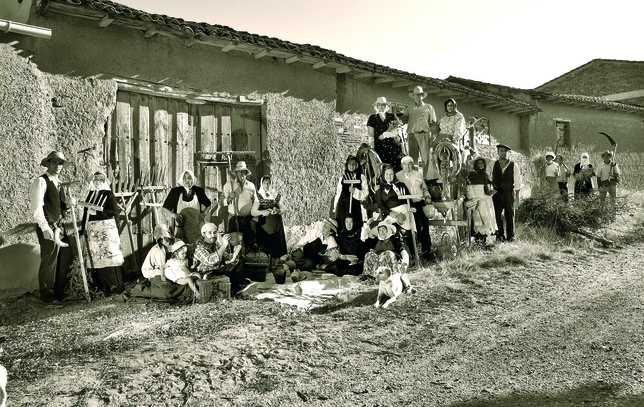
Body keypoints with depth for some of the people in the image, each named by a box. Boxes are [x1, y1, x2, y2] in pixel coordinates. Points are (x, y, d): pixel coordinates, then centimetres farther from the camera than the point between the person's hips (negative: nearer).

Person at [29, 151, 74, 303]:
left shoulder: (58, 182, 17)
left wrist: (68, 205, 2)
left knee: (66, 258, 12)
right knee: (49, 262, -2)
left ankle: (61, 292, 24)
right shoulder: (41, 181, -9)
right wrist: (45, 227, -22)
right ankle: (47, 296, 11)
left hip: (58, 226, 9)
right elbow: (36, 207, -17)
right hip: (47, 227, -9)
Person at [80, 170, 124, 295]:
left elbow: (115, 211, -10)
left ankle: (119, 285, -1)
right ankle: (104, 287, 9)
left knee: (110, 255, -7)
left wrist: (97, 212, -16)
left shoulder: (108, 194, -1)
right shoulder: (90, 194, 14)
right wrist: (83, 228, 14)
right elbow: (86, 212, 18)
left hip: (107, 229, -5)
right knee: (97, 258, 3)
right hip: (92, 231, 5)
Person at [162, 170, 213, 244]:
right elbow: (165, 209, 5)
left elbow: (209, 205, 18)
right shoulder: (175, 191, 0)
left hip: (197, 229, 1)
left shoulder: (199, 191, 3)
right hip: (181, 229, -1)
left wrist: (203, 214, 1)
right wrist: (175, 215, -12)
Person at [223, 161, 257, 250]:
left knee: (250, 244, 0)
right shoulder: (229, 184, 4)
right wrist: (229, 198, -22)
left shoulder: (251, 185, 11)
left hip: (248, 218, 2)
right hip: (234, 218, -2)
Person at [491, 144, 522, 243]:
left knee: (510, 215, 3)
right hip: (496, 193, 1)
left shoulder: (513, 166, 4)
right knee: (497, 214, -3)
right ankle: (500, 235, 8)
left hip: (509, 193, -1)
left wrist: (517, 197, 2)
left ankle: (510, 236, 12)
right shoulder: (493, 164, 6)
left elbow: (517, 182, 5)